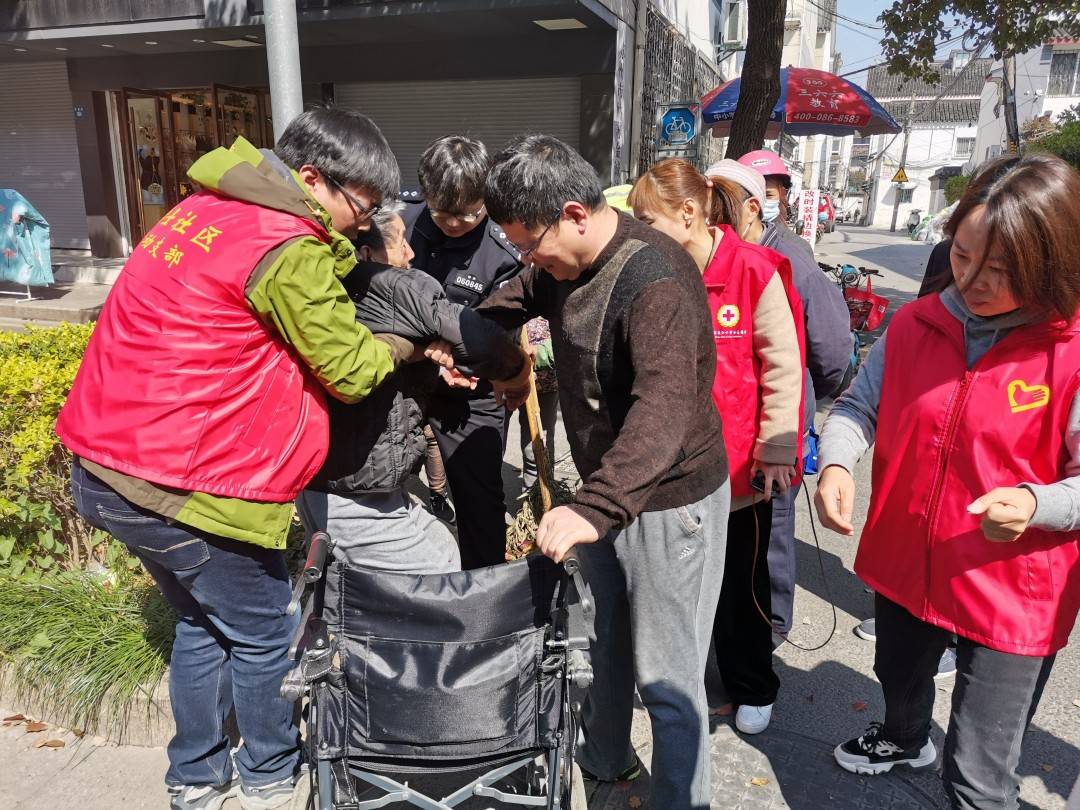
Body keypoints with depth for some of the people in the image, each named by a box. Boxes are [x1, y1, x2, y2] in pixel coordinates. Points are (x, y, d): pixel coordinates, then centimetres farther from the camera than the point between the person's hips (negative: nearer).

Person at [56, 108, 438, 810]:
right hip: (181, 488, -9)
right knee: (263, 633, 12)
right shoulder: (288, 251, -18)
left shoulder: (212, 208, 11)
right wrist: (410, 344, 6)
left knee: (202, 619, 24)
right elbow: (351, 370, -12)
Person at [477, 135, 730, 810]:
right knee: (607, 643, 26)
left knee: (664, 675, 5)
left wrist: (596, 506, -52)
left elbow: (664, 409, -41)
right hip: (606, 489, 9)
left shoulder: (655, 279, -28)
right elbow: (515, 302, 20)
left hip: (670, 502, -9)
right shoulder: (566, 264, 0)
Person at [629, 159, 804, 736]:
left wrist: (775, 451, -10)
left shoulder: (756, 272, -14)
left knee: (740, 584, 14)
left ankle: (753, 689, 37)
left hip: (739, 467, -4)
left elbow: (784, 366, -10)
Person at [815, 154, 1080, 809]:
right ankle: (906, 740, 68)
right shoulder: (917, 324, -6)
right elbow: (860, 404, 3)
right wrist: (837, 463, -16)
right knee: (900, 677, 34)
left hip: (1012, 595, -5)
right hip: (904, 563, 5)